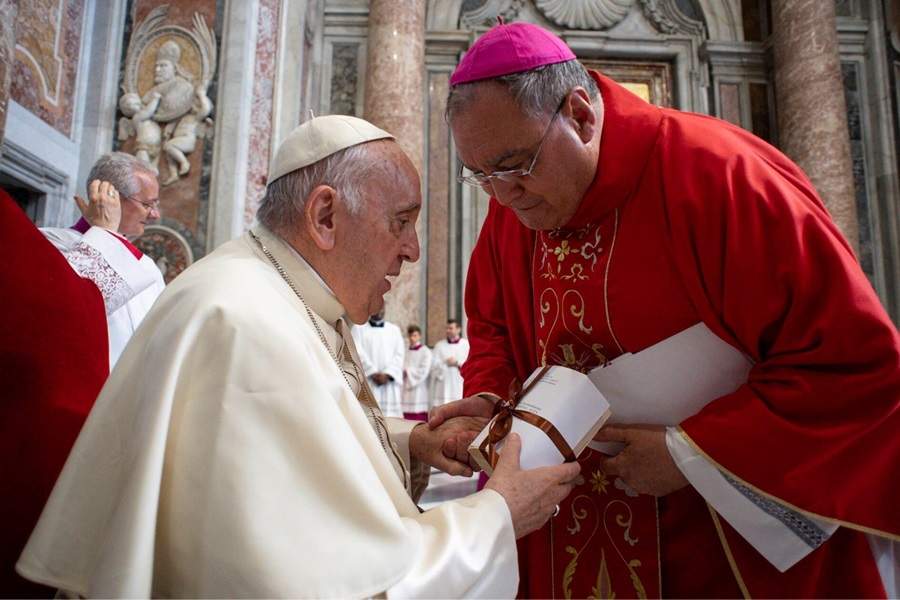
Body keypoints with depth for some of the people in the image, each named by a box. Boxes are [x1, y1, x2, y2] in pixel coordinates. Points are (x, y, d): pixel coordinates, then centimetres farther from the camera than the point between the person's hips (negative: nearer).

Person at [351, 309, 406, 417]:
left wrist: (387, 374, -8)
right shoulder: (358, 328, 10)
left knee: (391, 415, -5)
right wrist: (373, 373, -13)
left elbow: (399, 355, 6)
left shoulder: (394, 329, 17)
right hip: (367, 380, -2)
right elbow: (358, 353, -3)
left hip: (389, 382, 2)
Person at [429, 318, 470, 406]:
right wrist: (446, 363, -10)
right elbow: (433, 363, 2)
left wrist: (457, 363, -11)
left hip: (460, 387, -1)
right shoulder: (439, 345, 12)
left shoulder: (466, 344, 7)